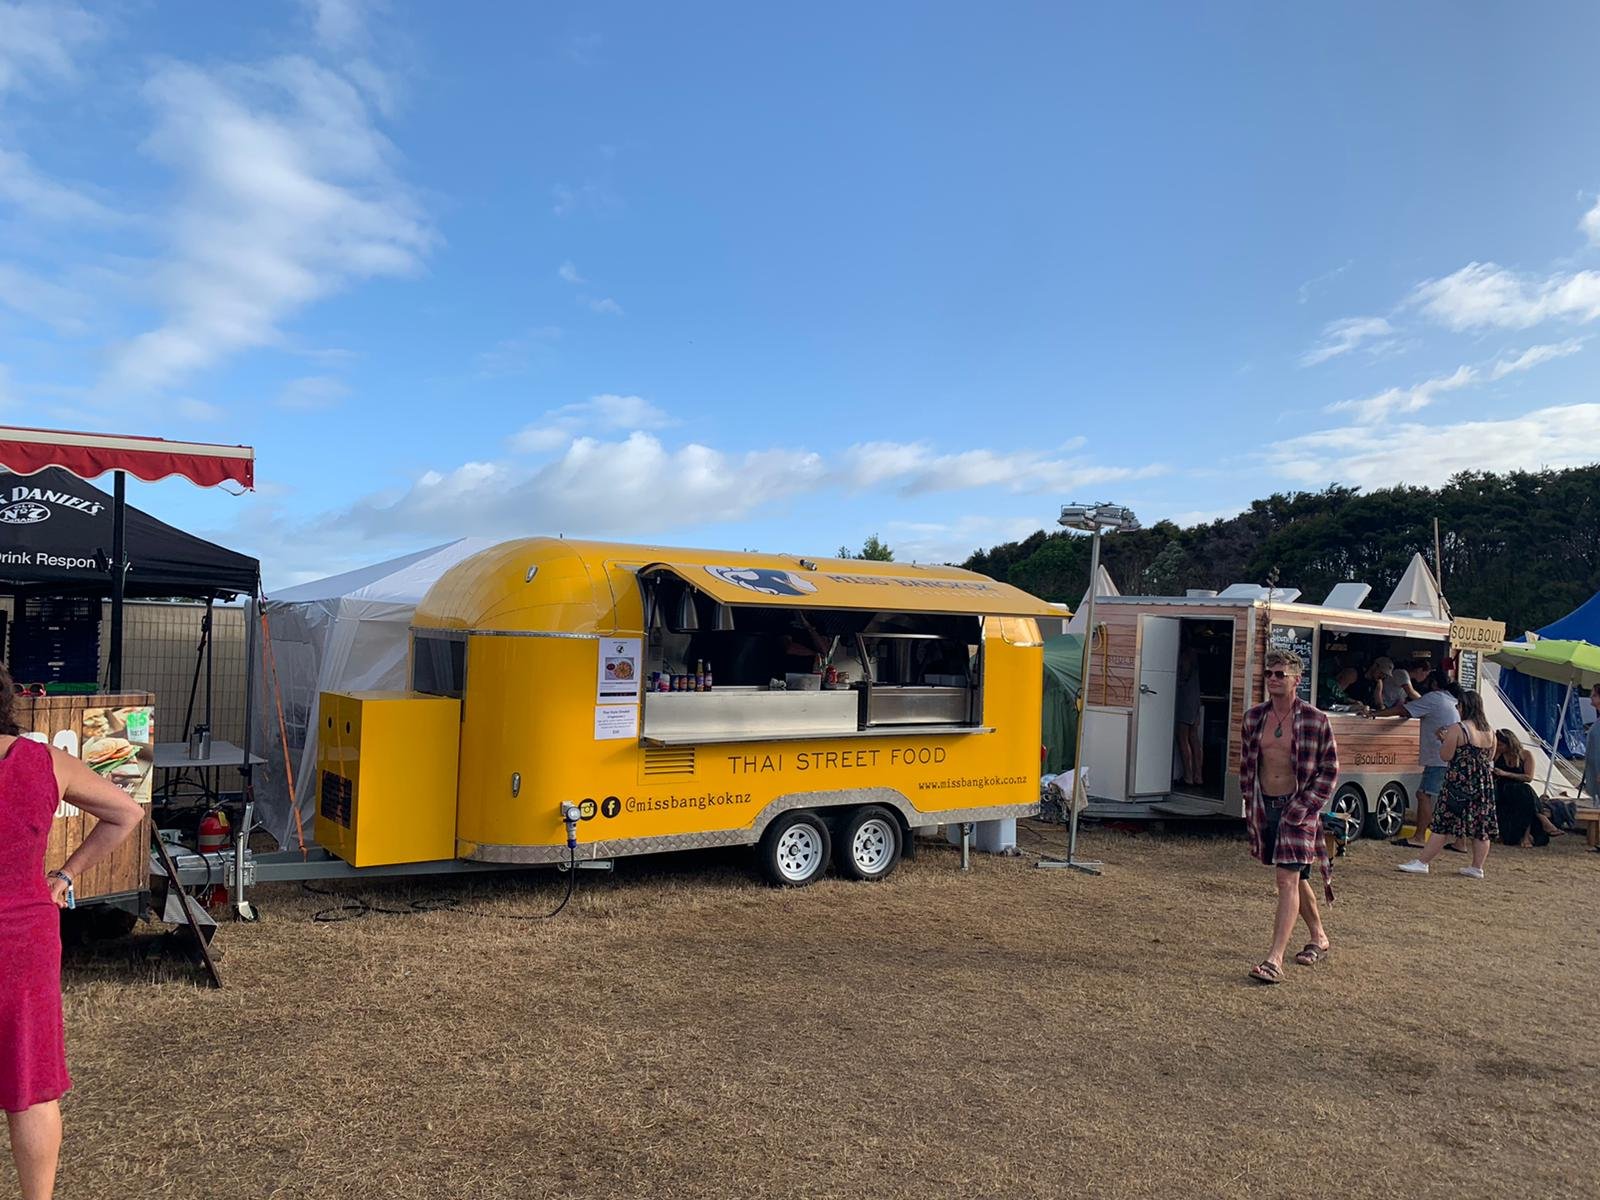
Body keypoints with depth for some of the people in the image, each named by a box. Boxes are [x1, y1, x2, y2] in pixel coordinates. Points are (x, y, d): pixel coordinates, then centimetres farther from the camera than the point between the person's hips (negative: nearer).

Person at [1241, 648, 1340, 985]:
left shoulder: (1315, 721, -8)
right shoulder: (1254, 718, 4)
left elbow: (1330, 770, -4)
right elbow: (1245, 766, 13)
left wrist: (1302, 807, -11)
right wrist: (1252, 806, 7)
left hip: (1298, 808, -5)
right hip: (1264, 806, 5)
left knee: (1287, 880, -12)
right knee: (1295, 878, 18)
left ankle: (1275, 959, -15)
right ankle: (1319, 939, 38)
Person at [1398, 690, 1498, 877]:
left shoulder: (1457, 729, -13)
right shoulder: (1490, 731, 8)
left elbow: (1447, 755, -13)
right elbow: (1490, 758, 17)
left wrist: (1443, 741, 4)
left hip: (1459, 783, -6)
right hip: (1484, 783, 6)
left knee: (1443, 824, -5)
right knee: (1481, 826, 10)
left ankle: (1421, 862, -3)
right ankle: (1477, 867, 14)